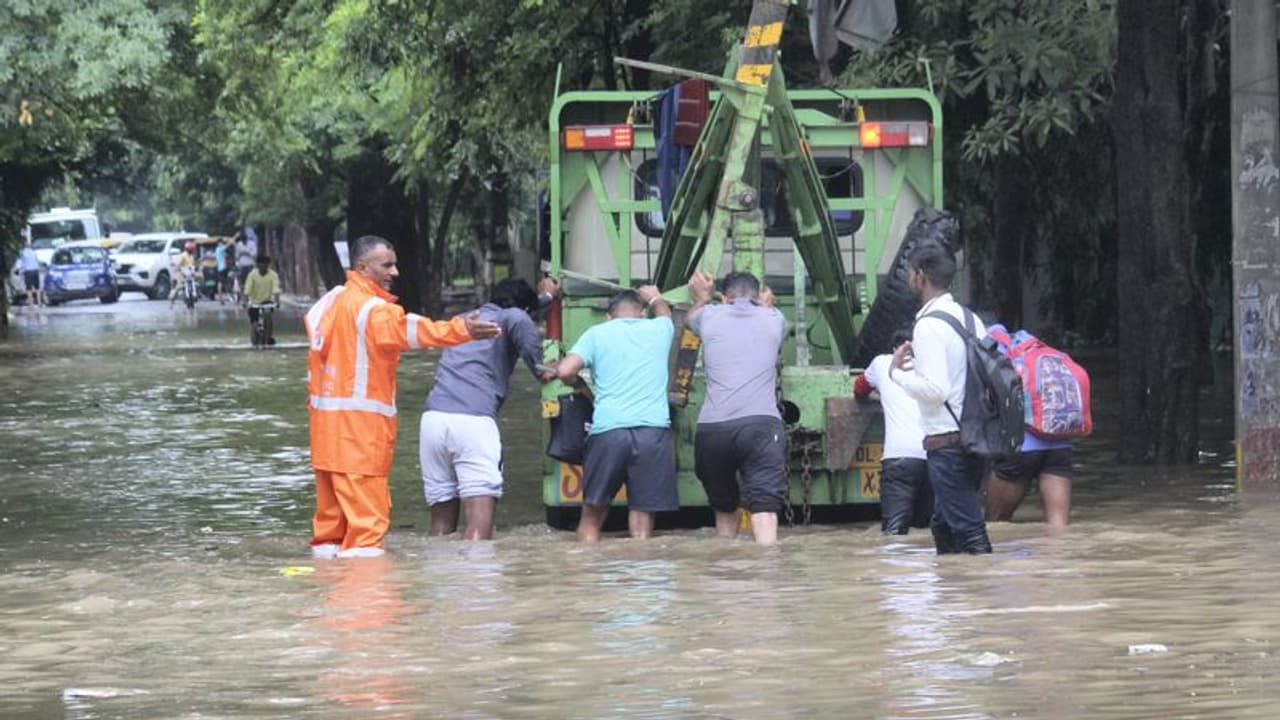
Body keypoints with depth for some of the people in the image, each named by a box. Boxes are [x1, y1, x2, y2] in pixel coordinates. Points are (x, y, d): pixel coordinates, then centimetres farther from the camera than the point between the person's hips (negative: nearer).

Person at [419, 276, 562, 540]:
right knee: (480, 517, -13)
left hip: (433, 417, 6)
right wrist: (538, 368, -4)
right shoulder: (510, 317, 11)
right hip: (473, 418, -6)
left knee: (442, 522, 9)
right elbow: (521, 322, -15)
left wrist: (544, 296, 67)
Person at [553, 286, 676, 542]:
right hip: (653, 430, 1)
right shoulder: (658, 329, 17)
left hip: (608, 430, -1)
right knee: (642, 517, 2)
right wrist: (654, 298, 62)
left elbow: (565, 370, -1)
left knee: (593, 512, 11)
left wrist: (579, 384, 20)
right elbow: (664, 313, 42)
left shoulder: (597, 333, 10)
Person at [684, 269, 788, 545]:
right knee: (765, 509, -14)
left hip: (712, 429, 2)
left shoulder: (710, 316, 19)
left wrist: (701, 298, 64)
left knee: (724, 509, 22)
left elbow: (689, 319, 46)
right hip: (761, 425, -2)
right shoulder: (773, 320, 18)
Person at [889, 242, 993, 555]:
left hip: (946, 441, -9)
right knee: (945, 526, 20)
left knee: (969, 531, -7)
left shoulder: (929, 325, -15)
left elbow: (935, 389, -23)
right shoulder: (970, 318, 11)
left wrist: (898, 373, -7)